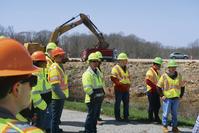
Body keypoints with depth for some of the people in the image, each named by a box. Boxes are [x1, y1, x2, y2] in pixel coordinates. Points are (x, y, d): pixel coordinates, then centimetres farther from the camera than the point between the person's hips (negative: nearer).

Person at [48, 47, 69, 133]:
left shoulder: (60, 66, 12)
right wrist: (62, 95, -22)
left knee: (58, 114, 24)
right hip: (57, 97, -10)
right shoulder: (54, 68, -19)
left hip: (61, 96, 10)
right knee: (55, 116, -1)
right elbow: (55, 86, -25)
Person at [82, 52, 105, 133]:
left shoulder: (98, 72, 15)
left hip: (99, 98, 9)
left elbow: (101, 83, 25)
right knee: (91, 116, -6)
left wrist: (103, 93, 16)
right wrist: (93, 95, -20)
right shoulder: (87, 74, -15)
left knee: (95, 115, 16)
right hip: (92, 99, -9)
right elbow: (87, 88, -22)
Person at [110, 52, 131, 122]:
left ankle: (126, 116, 14)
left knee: (126, 103, 7)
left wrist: (128, 84, 12)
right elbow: (113, 78, -13)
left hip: (126, 89, 7)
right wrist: (120, 84, -18)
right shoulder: (115, 68, -6)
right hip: (119, 89, -7)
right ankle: (117, 117, 8)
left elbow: (128, 77, 27)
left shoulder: (126, 68, 18)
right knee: (118, 103, 1)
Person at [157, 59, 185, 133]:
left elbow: (182, 86, 14)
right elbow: (159, 86, 0)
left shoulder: (179, 75, 4)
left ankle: (174, 127, 21)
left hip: (176, 98, 3)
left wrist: (181, 95, 7)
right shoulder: (164, 76, -6)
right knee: (166, 113, 1)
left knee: (175, 113, 10)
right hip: (167, 98, -3)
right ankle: (165, 127, 15)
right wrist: (162, 96, -5)